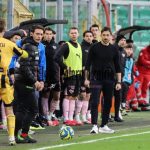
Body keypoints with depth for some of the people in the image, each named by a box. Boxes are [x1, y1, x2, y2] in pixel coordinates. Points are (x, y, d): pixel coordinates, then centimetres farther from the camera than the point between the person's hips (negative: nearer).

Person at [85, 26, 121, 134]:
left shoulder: (113, 49, 6)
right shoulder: (95, 48, -1)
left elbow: (117, 67, 9)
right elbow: (88, 64, 2)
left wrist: (119, 82, 4)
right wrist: (87, 78, -3)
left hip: (109, 79, 3)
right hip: (96, 78, -3)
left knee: (108, 103, 6)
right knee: (95, 102, -10)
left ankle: (104, 126, 14)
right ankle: (94, 126, -12)